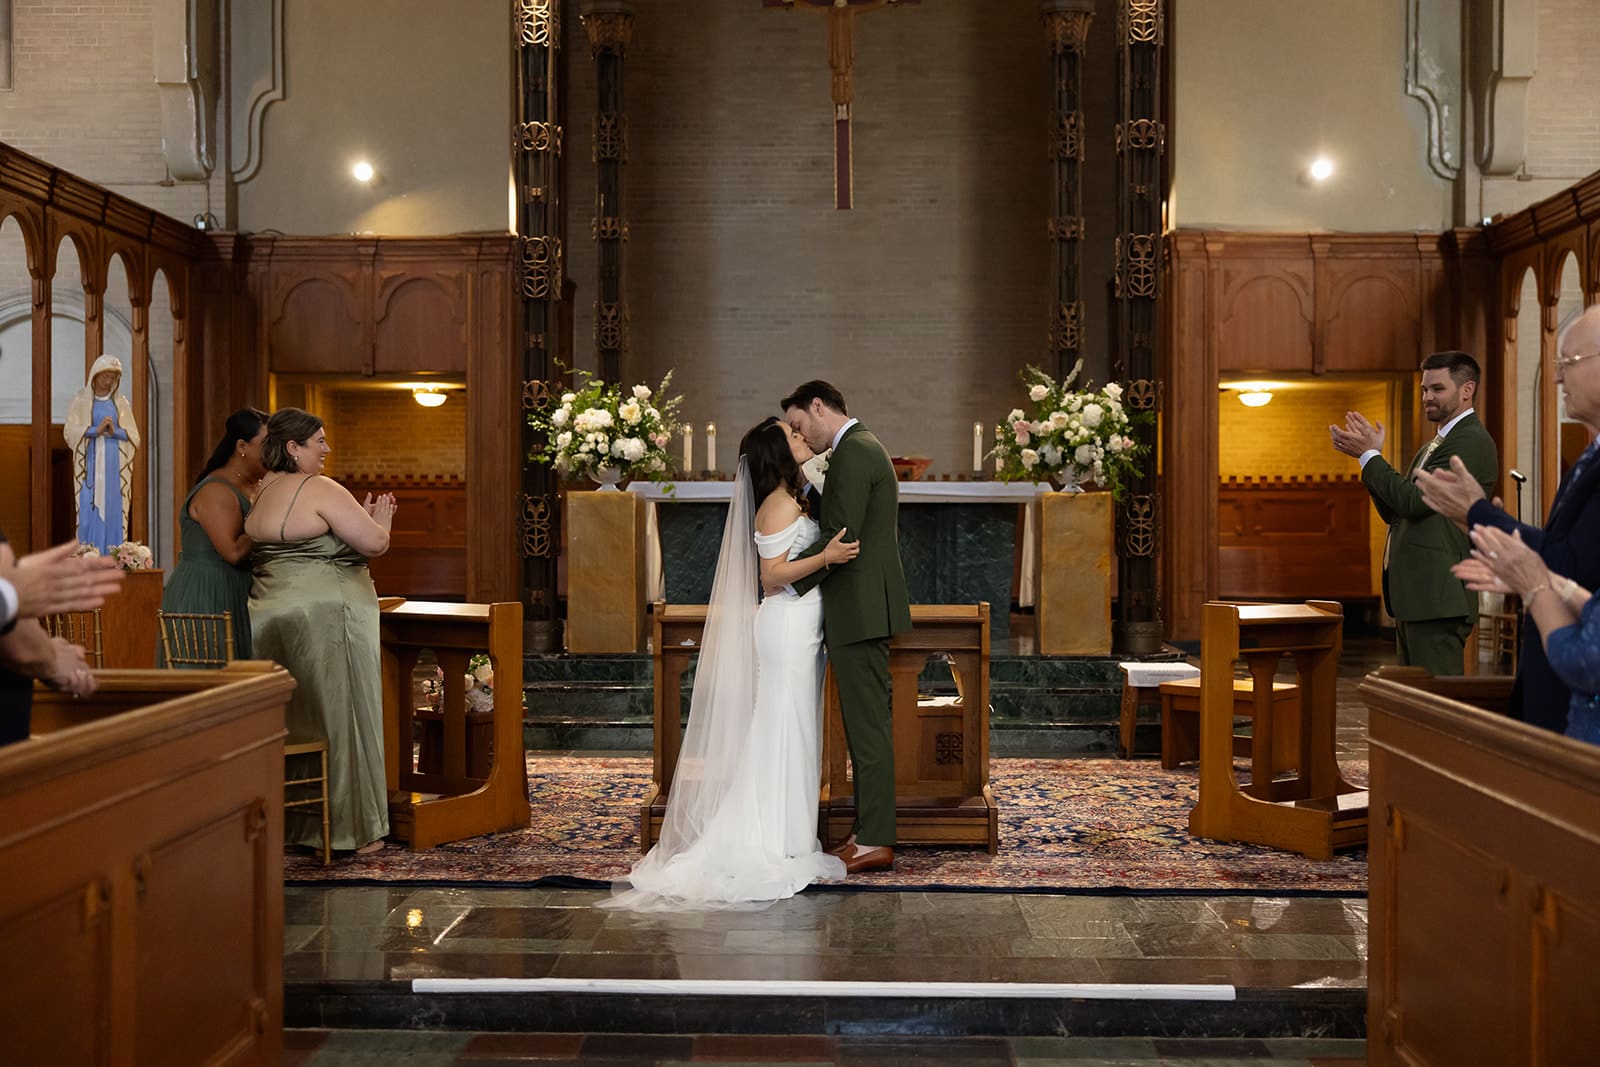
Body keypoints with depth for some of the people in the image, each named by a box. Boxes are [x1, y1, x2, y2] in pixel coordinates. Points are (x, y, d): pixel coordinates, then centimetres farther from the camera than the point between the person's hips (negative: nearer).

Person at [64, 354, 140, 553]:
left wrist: (115, 431, -12)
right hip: (90, 464, -2)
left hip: (115, 466, 2)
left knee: (113, 512, -2)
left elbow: (134, 437, 7)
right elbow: (70, 432, -3)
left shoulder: (121, 402, 11)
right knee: (90, 512, -6)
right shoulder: (81, 401, 6)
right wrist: (96, 430, -17)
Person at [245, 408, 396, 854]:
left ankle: (288, 823, 21)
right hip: (325, 617, -8)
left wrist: (360, 520, 21)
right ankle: (349, 828, 8)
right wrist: (379, 522, 8)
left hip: (271, 618, 8)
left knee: (289, 721, 14)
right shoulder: (320, 489, -12)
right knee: (338, 717, 0)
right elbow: (374, 543, -14)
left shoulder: (261, 493, 14)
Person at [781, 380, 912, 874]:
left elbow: (841, 537, -20)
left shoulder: (852, 451, -13)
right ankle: (870, 831, 19)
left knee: (868, 726, -5)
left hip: (858, 610, -10)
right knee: (868, 724, 12)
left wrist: (788, 580, -13)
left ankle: (874, 842, 0)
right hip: (866, 607, 10)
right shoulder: (865, 448, 20)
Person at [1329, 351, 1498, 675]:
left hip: (1438, 596, -10)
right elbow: (1393, 512, 17)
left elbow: (1414, 500, -19)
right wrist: (1370, 455, 6)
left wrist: (1369, 454, -10)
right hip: (1414, 595, 10)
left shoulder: (1472, 442, -11)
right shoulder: (1431, 447, 21)